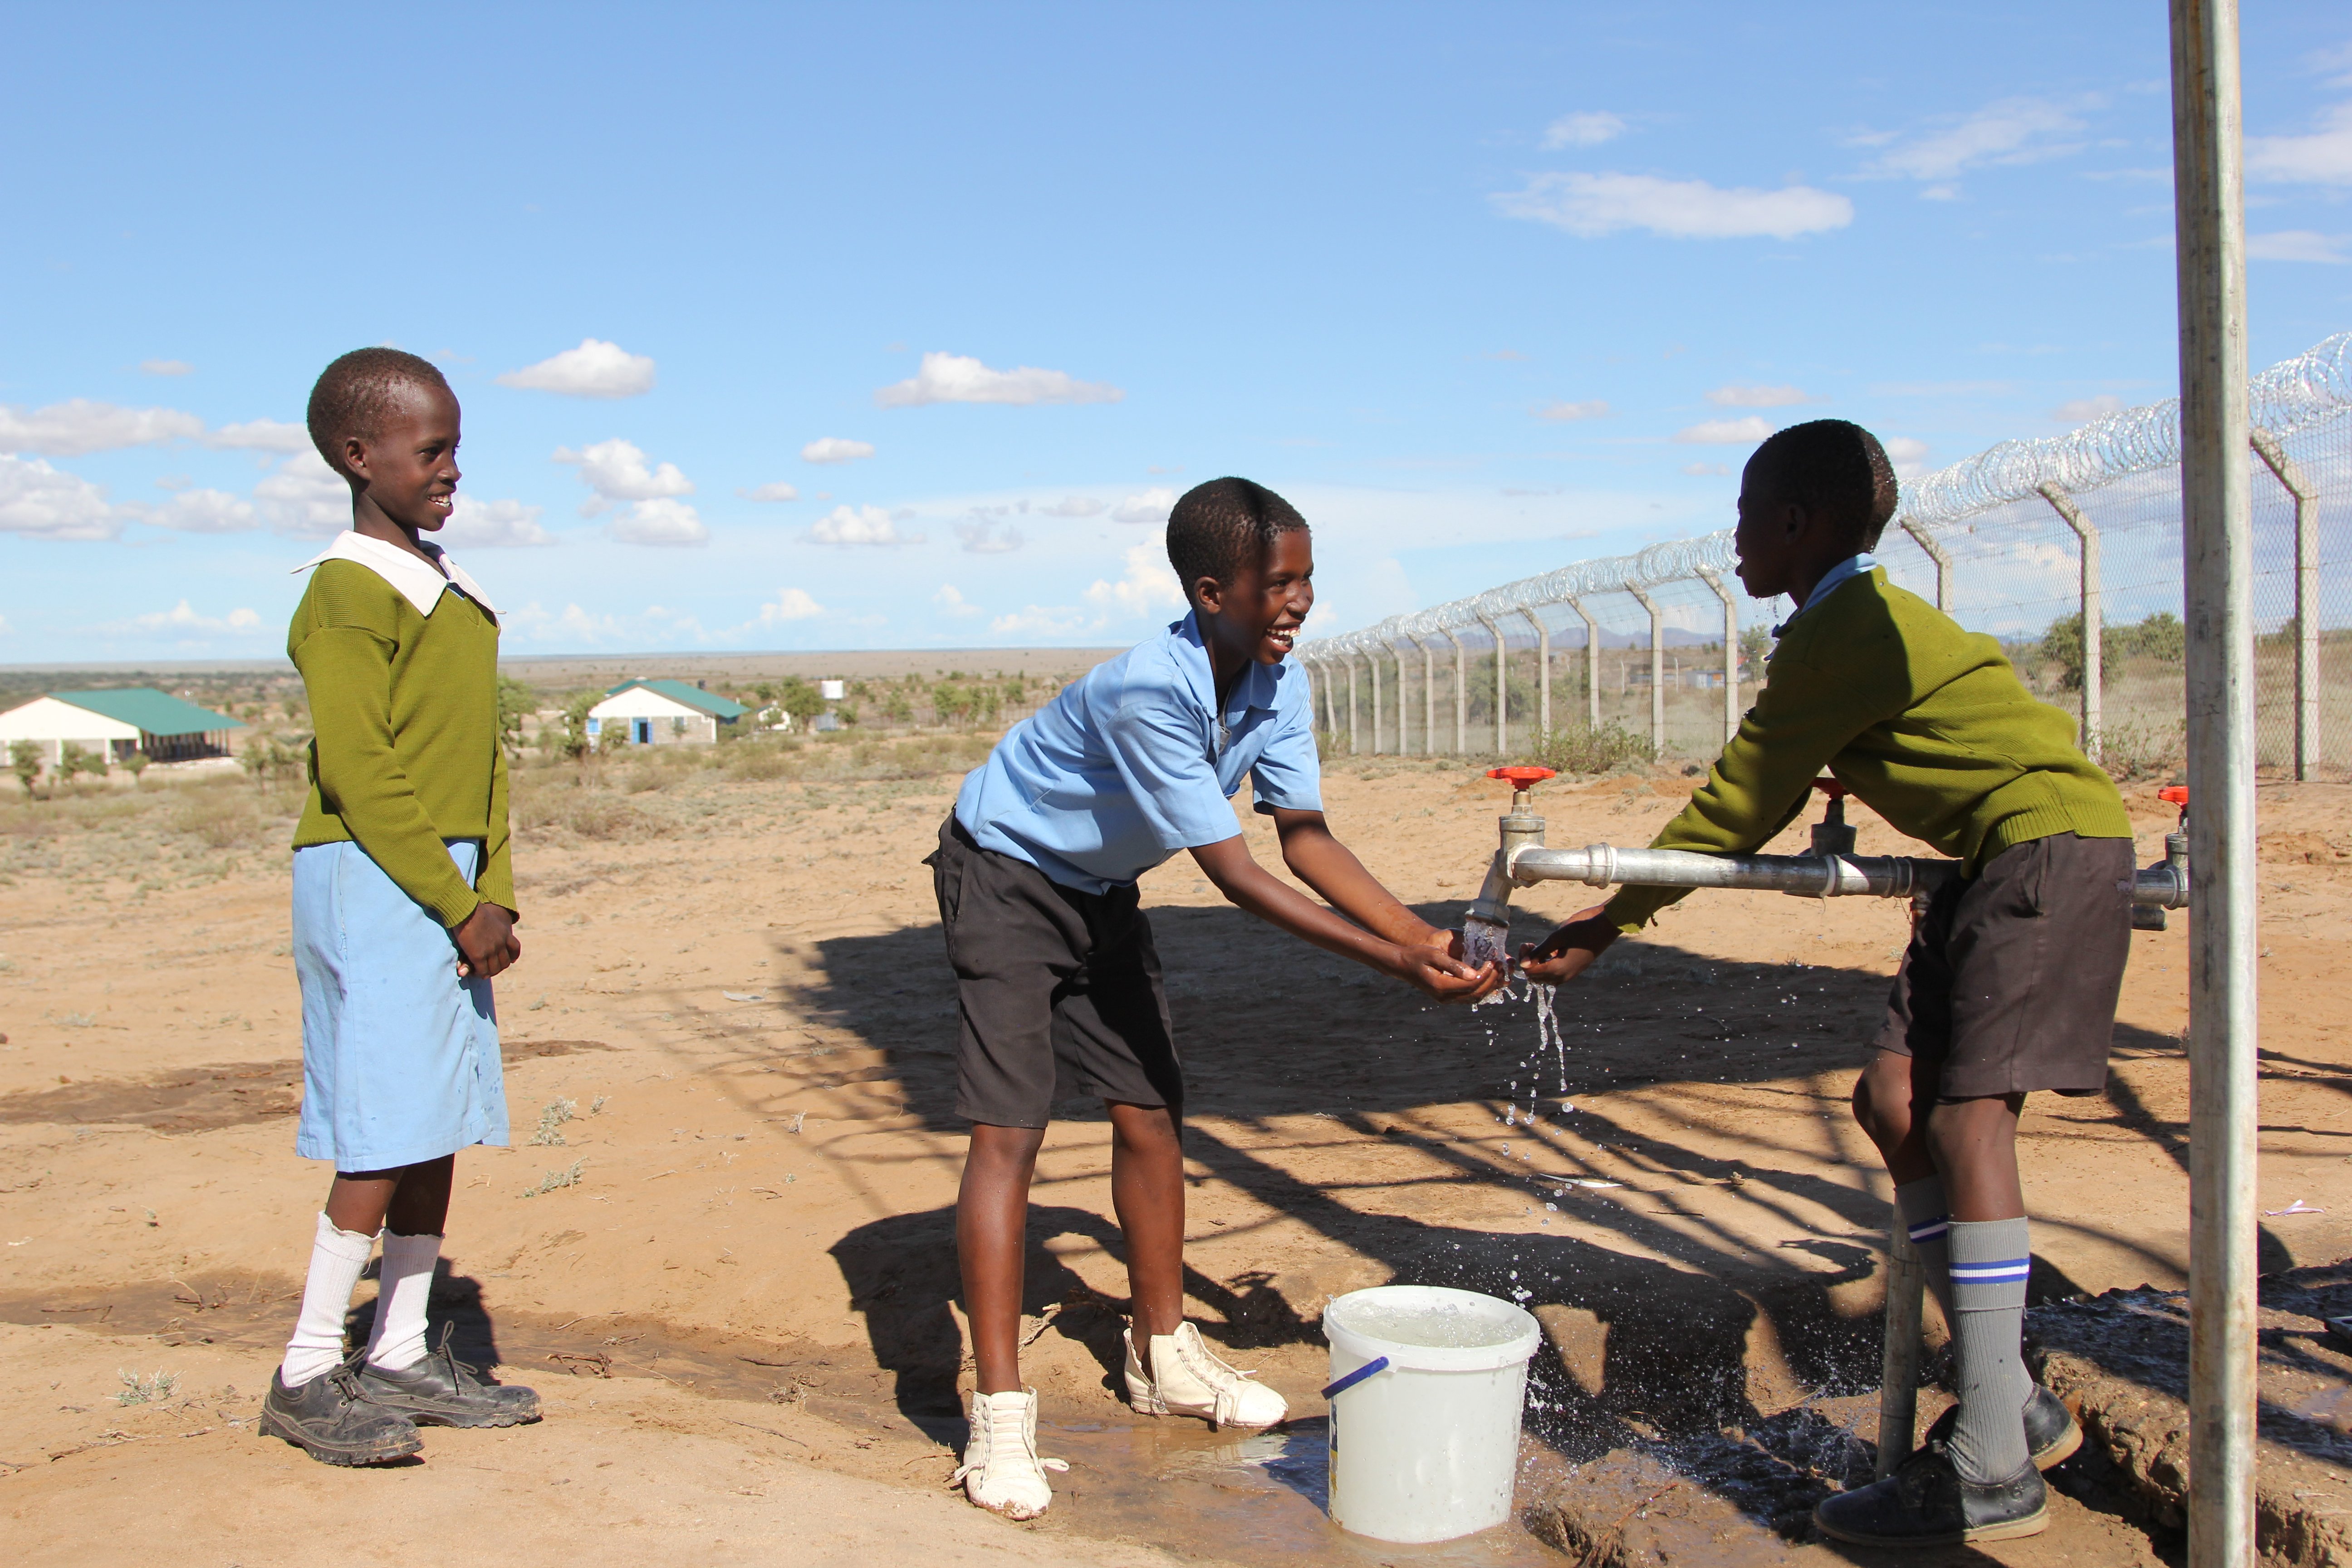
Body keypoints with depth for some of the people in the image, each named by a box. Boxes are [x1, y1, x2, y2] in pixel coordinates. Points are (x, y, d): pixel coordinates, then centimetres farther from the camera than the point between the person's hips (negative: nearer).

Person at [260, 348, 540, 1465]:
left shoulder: (451, 590, 15)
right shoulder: (345, 596, -11)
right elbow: (359, 775, -16)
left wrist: (495, 892, 5)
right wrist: (458, 905, -15)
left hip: (449, 885, 8)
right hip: (373, 881, -8)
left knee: (442, 1126, 10)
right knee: (385, 1136, -7)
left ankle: (401, 1356, 20)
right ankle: (307, 1376, 6)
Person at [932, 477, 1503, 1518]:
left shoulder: (1277, 684, -12)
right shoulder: (1146, 690, -36)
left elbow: (1306, 838, -7)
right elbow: (1234, 874, -34)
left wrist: (1426, 938, -18)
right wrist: (1391, 963, -35)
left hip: (1101, 890, 8)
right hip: (1005, 876, -8)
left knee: (1150, 1113, 10)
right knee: (1009, 1130, -14)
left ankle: (1163, 1355, 26)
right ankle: (1000, 1414, -8)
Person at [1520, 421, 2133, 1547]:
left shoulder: (1841, 632, -15)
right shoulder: (1866, 618, 15)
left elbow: (1742, 803, -11)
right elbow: (1763, 797, 19)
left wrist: (1610, 923, -5)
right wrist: (1633, 894, 20)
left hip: (2054, 846, -10)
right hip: (1993, 863, 10)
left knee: (1968, 1115, -16)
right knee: (1893, 1100, 3)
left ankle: (1991, 1469, -13)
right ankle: (2014, 1402, 10)